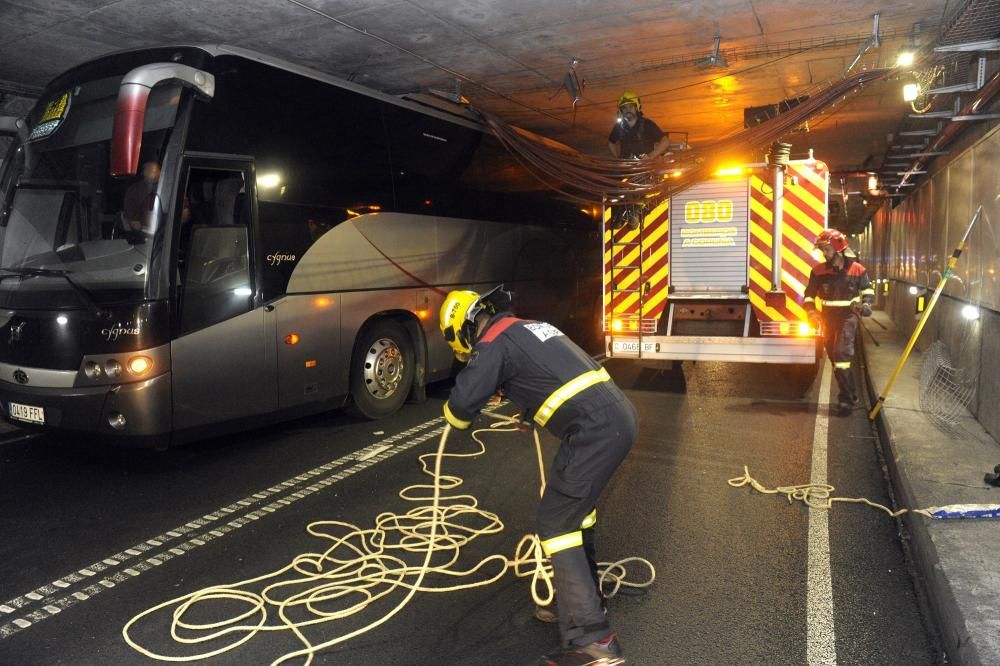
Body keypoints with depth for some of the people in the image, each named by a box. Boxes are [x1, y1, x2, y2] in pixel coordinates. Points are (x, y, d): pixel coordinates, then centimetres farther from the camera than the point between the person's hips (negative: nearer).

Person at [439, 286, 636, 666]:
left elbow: (463, 401, -10)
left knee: (555, 521, -4)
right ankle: (583, 588, 38)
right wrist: (530, 411, 46)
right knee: (575, 501, 26)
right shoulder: (531, 328, 22)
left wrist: (458, 419, 12)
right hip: (620, 414, 10)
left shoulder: (496, 343, -5)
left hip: (595, 428, -9)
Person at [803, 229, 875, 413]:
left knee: (841, 354, -18)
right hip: (828, 319, 4)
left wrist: (866, 303, -9)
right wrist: (811, 310, -11)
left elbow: (867, 289, 10)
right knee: (835, 357, 11)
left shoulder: (857, 269, -6)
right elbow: (810, 293, 5)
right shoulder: (818, 271, -3)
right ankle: (851, 394, 28)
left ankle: (846, 398, -11)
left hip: (848, 317, -4)